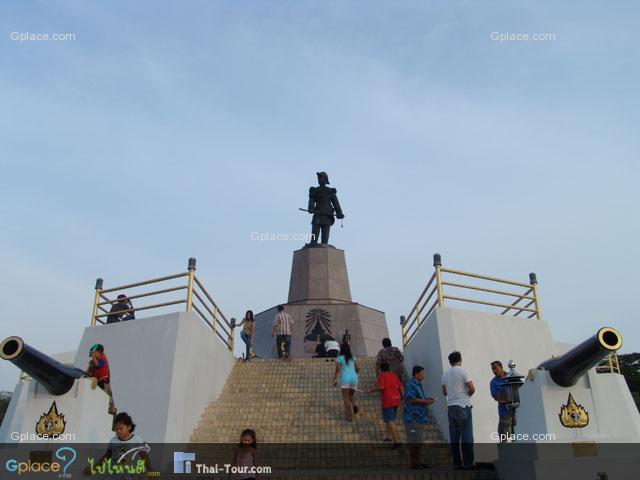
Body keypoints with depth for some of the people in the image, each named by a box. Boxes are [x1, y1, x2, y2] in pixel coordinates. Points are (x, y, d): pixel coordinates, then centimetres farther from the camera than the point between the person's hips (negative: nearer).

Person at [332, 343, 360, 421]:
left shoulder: (340, 358, 2)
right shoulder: (353, 357, 15)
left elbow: (337, 369, -5)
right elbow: (358, 368, 12)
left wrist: (334, 380, -1)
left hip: (345, 378, -4)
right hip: (354, 378, 4)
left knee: (346, 398, 0)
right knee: (352, 395, 20)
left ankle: (350, 416, -6)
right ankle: (353, 405, -9)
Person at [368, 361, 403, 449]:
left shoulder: (381, 375, -5)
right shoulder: (394, 375, 12)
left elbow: (381, 387, -18)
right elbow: (401, 387, 8)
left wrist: (372, 390, -4)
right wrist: (402, 396, 23)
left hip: (388, 401, -7)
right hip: (396, 400, 7)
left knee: (390, 421, -7)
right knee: (391, 418, 24)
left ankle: (396, 441, -16)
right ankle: (389, 436, 28)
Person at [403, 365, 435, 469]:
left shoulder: (418, 385, 18)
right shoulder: (410, 385, -15)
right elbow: (411, 400, -22)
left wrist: (426, 399, 9)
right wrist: (425, 402, -14)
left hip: (419, 418, 10)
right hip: (413, 418, -10)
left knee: (418, 442, 13)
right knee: (414, 442, -5)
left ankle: (417, 462, 20)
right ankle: (413, 463, 1)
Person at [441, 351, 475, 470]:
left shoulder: (445, 374, 10)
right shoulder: (463, 371, -8)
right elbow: (472, 388, -12)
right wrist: (468, 394, 7)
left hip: (451, 406, 6)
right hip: (463, 406, -6)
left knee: (454, 437, 8)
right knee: (467, 436, -2)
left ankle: (457, 463, 10)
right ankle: (468, 463, -3)